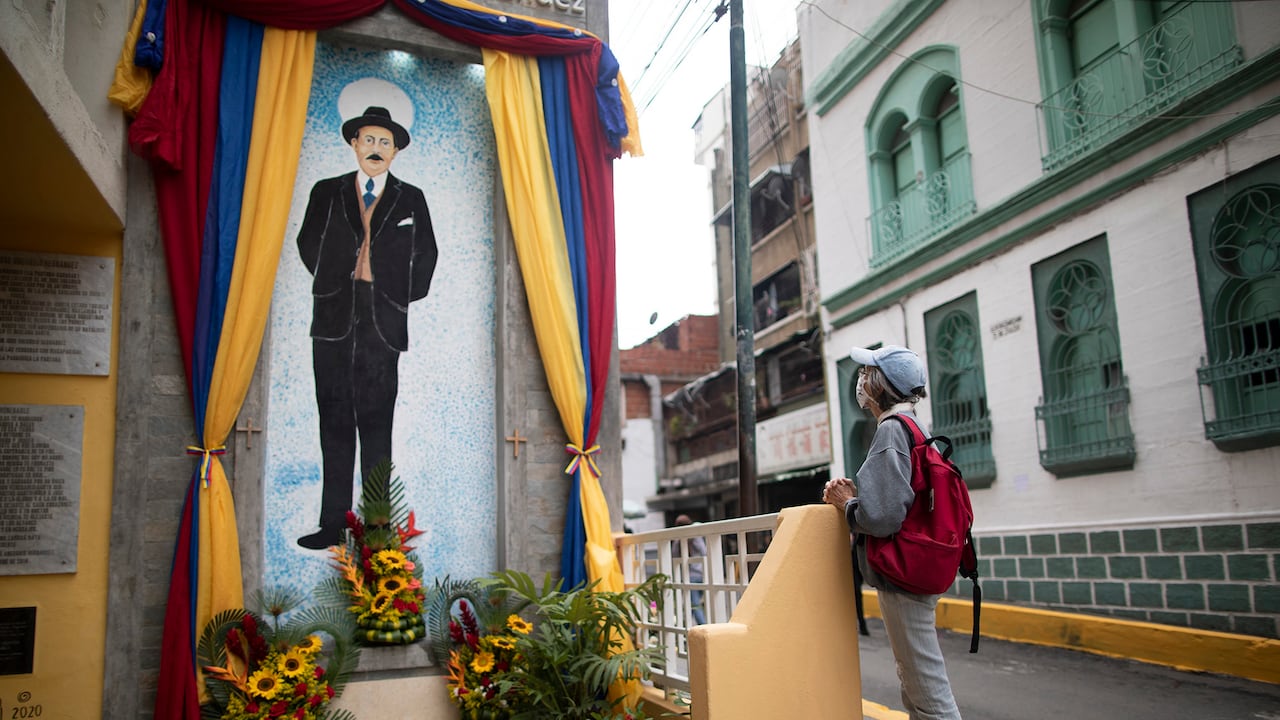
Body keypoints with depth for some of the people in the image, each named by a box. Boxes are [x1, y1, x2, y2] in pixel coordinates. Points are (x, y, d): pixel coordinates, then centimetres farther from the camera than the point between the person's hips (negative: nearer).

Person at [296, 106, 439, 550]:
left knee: (376, 423, -4)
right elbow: (308, 246, 15)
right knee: (335, 422, 3)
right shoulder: (326, 193, 16)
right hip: (333, 318, 2)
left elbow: (425, 256, 11)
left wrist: (401, 300, 5)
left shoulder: (410, 200, 12)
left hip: (383, 321, -2)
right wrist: (335, 282, 7)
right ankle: (334, 523, 8)